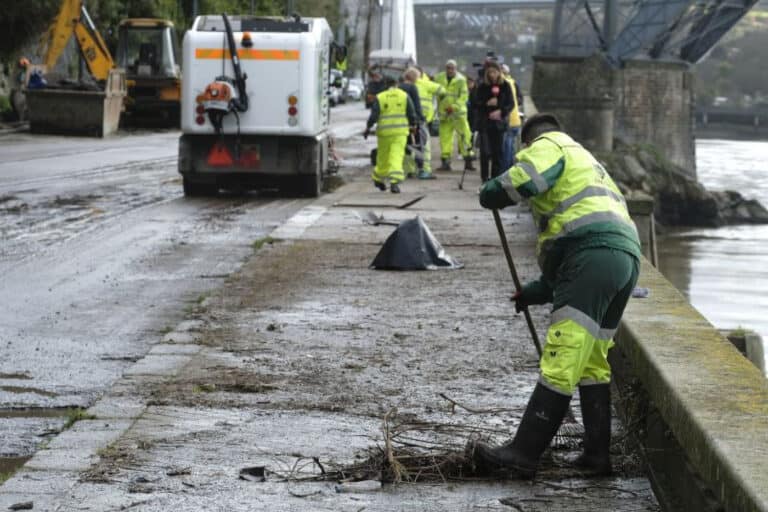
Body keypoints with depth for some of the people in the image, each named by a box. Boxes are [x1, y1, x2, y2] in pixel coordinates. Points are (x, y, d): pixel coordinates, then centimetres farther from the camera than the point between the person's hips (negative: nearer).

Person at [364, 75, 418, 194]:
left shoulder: (380, 97, 0)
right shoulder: (404, 96, 2)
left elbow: (374, 115, -6)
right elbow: (412, 114, 2)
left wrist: (368, 128, 3)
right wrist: (413, 125, 17)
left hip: (384, 131, 1)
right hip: (400, 131, -1)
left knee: (383, 156, 16)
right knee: (397, 156, -6)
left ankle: (378, 179, 32)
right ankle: (394, 182, -20)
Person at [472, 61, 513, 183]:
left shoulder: (505, 86, 2)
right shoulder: (482, 86, 2)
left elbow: (511, 104, 1)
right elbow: (475, 104, 2)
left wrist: (501, 111, -16)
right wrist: (486, 104, -16)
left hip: (499, 121, 1)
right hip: (484, 123, -1)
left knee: (497, 152, 3)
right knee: (485, 151, -10)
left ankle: (496, 177, 12)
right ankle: (484, 177, -1)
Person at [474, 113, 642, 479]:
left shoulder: (549, 146, 9)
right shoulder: (586, 163, 37)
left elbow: (522, 181, -14)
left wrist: (491, 194, 7)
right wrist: (539, 291, 36)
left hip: (593, 253, -10)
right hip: (627, 257, 10)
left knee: (560, 362, -12)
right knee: (593, 363, 16)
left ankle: (523, 453, -13)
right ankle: (596, 455, 16)